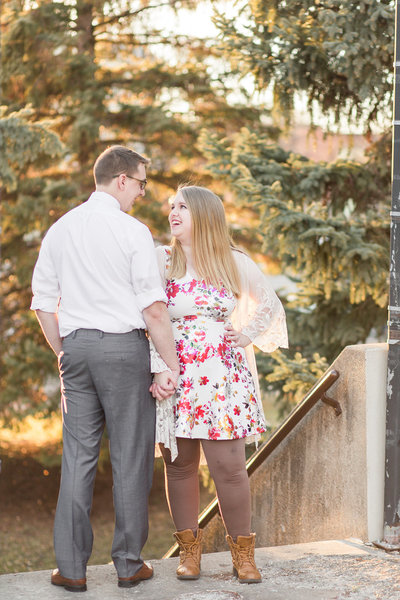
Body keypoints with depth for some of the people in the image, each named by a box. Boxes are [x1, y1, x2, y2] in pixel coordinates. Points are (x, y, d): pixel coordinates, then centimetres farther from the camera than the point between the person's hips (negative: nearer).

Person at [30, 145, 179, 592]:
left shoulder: (59, 229, 9)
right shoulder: (132, 231, -7)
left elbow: (43, 304, 11)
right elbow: (153, 308, -11)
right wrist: (173, 364, -5)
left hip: (75, 346, 5)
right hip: (123, 344, -4)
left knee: (78, 455, 7)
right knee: (130, 455, 5)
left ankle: (71, 567, 9)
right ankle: (129, 564, 11)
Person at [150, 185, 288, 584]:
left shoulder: (235, 263, 6)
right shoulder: (160, 261, 5)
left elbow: (269, 305, 20)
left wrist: (247, 337, 7)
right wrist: (157, 370, -9)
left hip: (222, 378, -1)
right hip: (175, 378, 1)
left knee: (229, 466, -5)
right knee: (180, 465, 3)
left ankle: (242, 553, 7)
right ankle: (189, 549, 15)